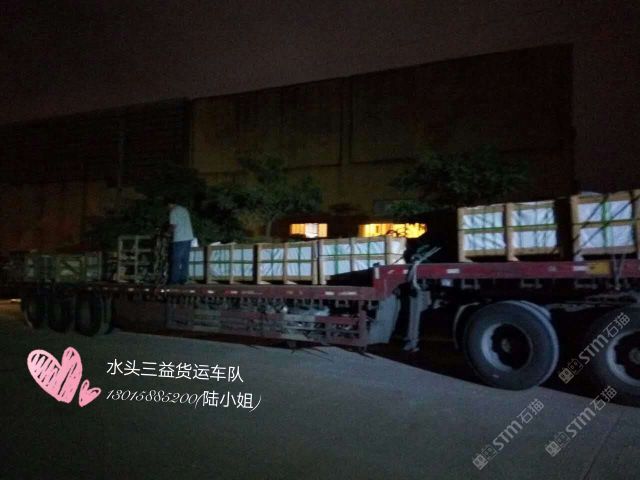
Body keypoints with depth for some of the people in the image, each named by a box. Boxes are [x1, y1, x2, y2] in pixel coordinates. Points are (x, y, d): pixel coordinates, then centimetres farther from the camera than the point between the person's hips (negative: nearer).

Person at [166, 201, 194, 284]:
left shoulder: (173, 211, -7)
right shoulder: (184, 209, 17)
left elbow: (173, 226, -11)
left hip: (179, 239, -7)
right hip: (189, 237, 7)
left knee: (175, 260, -2)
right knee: (185, 260, 9)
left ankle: (173, 280, 0)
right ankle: (183, 279, 11)